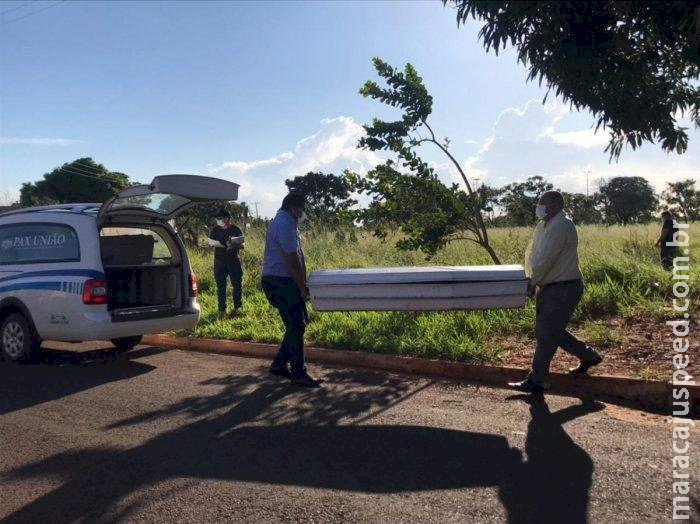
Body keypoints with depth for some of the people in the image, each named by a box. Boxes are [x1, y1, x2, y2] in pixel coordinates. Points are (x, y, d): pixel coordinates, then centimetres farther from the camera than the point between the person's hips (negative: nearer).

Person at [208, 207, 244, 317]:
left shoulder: (236, 230, -1)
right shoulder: (215, 230, 6)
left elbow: (242, 245, -3)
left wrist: (233, 246, -23)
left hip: (234, 261, -2)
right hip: (219, 261, 2)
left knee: (237, 284, 0)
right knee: (220, 286, 3)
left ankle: (237, 307, 16)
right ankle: (222, 309, 11)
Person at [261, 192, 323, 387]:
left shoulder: (284, 222, 17)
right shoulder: (285, 226, -18)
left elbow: (297, 257, 15)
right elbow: (293, 260, -20)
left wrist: (302, 285, 12)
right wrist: (302, 288, -13)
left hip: (283, 281, 11)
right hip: (280, 282, -11)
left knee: (298, 323, 15)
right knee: (296, 326, -5)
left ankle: (279, 364, 23)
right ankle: (299, 374, 3)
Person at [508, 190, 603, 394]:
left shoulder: (561, 226, -20)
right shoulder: (544, 225, 12)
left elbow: (545, 260, -23)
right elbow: (533, 254, 14)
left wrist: (532, 282, -13)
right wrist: (532, 280, 3)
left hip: (564, 288, -10)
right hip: (550, 287, 10)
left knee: (546, 335, -4)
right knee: (552, 331, 19)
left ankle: (536, 381, 5)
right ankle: (588, 355, 34)